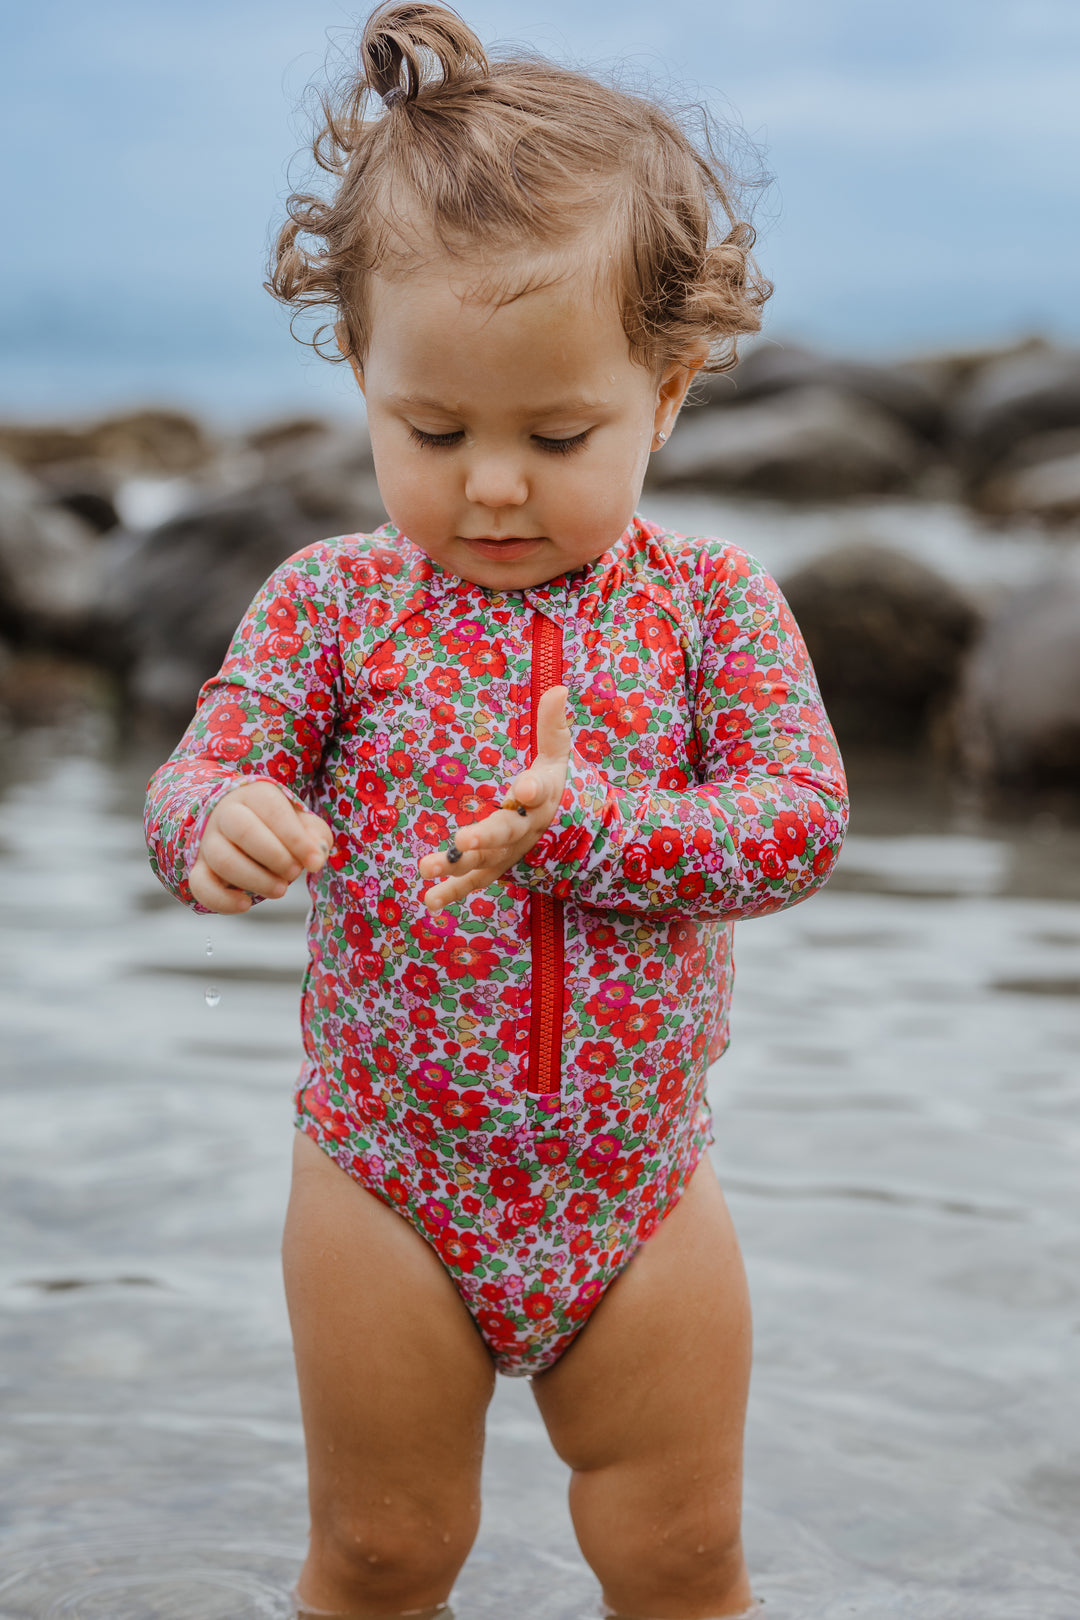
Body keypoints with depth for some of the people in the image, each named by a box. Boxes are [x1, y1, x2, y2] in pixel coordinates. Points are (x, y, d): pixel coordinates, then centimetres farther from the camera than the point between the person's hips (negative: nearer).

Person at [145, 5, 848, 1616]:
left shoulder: (711, 601, -5)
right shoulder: (332, 603, -6)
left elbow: (803, 818, -11)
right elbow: (191, 783, -8)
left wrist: (593, 827, -28)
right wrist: (223, 825, -34)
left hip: (642, 1193, 0)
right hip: (387, 1189, 0)